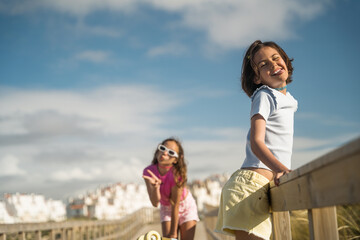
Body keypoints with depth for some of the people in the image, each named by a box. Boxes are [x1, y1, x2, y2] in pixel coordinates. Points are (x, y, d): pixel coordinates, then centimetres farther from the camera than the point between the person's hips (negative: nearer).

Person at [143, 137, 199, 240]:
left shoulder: (177, 174, -33)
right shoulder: (148, 172, -24)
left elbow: (175, 206, -26)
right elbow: (155, 203, -28)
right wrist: (155, 185, -47)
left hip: (185, 205, -3)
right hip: (166, 208, 3)